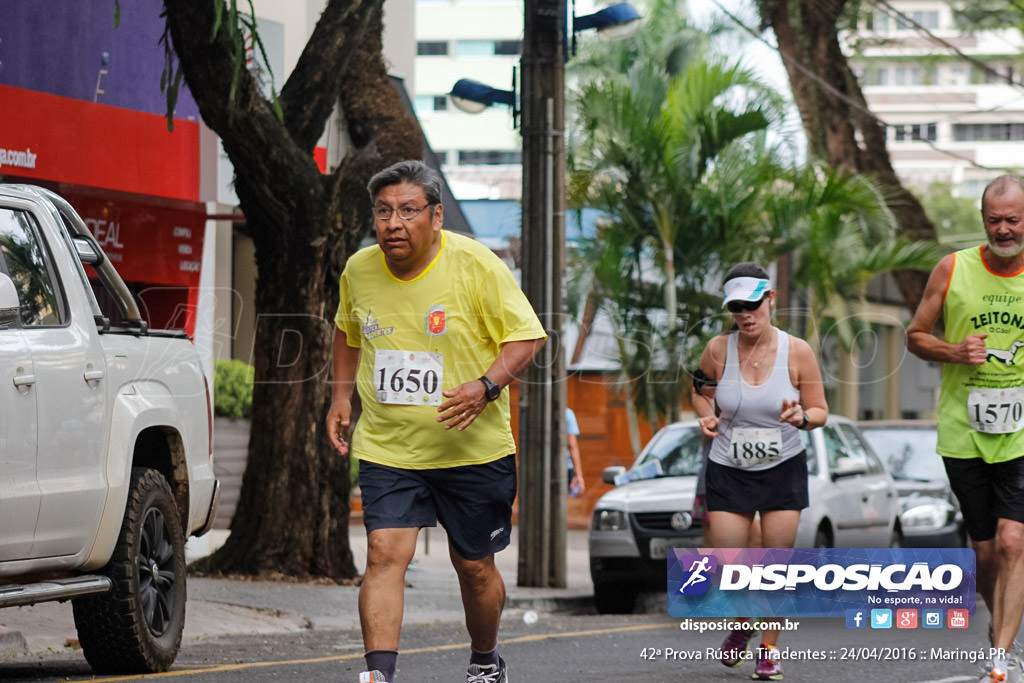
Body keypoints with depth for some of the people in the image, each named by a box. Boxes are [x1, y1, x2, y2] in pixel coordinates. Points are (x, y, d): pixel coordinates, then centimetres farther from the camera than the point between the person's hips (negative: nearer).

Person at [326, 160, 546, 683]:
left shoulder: (476, 266, -13)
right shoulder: (359, 270, 0)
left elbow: (526, 337, -10)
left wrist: (486, 386, -26)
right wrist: (341, 396, 11)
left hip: (472, 449, -2)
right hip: (386, 449, 2)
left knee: (474, 566, 11)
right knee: (385, 555, -16)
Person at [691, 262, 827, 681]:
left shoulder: (797, 352, -9)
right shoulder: (718, 350, -6)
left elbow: (820, 411, -1)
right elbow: (700, 391, 14)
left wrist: (801, 417, -23)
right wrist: (706, 417, -7)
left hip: (784, 469, -1)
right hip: (728, 471, 1)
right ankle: (741, 623, 29)